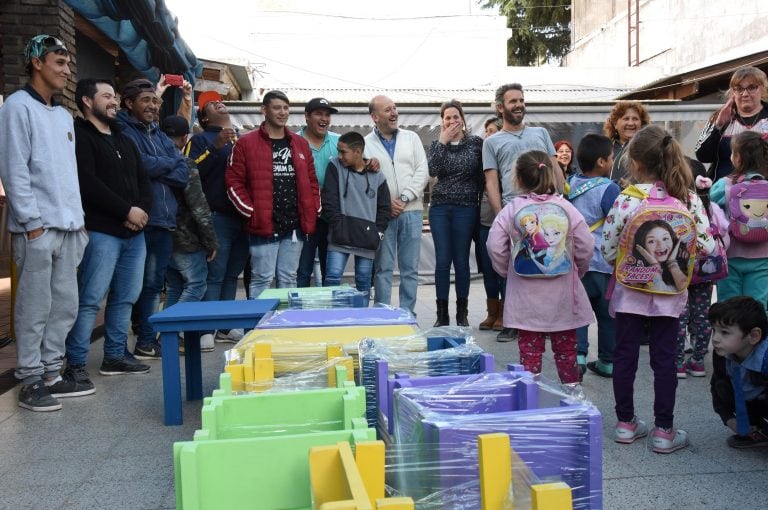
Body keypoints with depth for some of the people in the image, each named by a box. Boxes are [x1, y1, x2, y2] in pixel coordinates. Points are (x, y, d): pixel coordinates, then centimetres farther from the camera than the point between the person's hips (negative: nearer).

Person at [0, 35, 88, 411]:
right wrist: (32, 222, -15)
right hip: (37, 228, -8)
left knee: (65, 306, 10)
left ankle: (51, 374, 20)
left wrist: (79, 220, 15)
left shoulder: (64, 116, 19)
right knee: (35, 309, -3)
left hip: (68, 227, 8)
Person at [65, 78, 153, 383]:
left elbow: (143, 179, 18)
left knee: (125, 298, 11)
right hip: (102, 232, -8)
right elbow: (88, 184, -15)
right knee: (90, 299, -7)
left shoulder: (123, 140, 22)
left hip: (134, 233, 8)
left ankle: (115, 357, 20)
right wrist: (127, 210, -13)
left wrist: (143, 210, -2)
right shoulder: (80, 136, -3)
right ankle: (75, 365, 0)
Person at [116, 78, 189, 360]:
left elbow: (183, 172, 8)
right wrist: (169, 164, -1)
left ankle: (147, 342, 21)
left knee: (153, 284, 12)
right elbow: (139, 164, -19)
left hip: (164, 220, 7)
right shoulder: (122, 131, -2)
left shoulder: (161, 136, 20)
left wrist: (154, 169, -9)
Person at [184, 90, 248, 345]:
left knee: (232, 275, 9)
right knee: (215, 275, -7)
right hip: (218, 217, -5)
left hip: (243, 217, 5)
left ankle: (225, 327, 16)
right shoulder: (201, 140, 5)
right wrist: (216, 146, -17)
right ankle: (206, 330, -3)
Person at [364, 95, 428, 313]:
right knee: (383, 268, 1)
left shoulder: (411, 138, 11)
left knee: (410, 268, 4)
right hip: (382, 214, -2)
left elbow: (422, 171, 4)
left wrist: (404, 198, -8)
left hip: (411, 211, 2)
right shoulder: (366, 144, 4)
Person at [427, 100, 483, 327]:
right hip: (440, 208, 1)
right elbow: (432, 170, -9)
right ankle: (442, 314, 9)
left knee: (461, 260, 2)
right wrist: (443, 141, -9)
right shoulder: (437, 144, 8)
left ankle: (462, 314, 14)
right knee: (442, 260, 0)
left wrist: (481, 202, 0)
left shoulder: (476, 143, 4)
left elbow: (482, 175, 5)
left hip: (466, 208, -1)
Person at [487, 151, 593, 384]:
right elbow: (586, 247, -3)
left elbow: (495, 247, -8)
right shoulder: (566, 208, -4)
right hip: (562, 295, 1)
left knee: (530, 348, 7)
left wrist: (507, 270, 9)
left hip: (526, 295, -1)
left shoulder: (511, 209, -7)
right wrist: (577, 271, 14)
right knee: (566, 347, 15)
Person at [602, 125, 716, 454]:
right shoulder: (688, 199, -6)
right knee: (664, 359, 9)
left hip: (629, 292, -1)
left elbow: (608, 250, -12)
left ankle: (625, 423, 21)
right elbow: (706, 246, -6)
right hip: (669, 293, 2)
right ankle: (664, 431, 15)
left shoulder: (625, 200, -14)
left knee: (625, 356, 10)